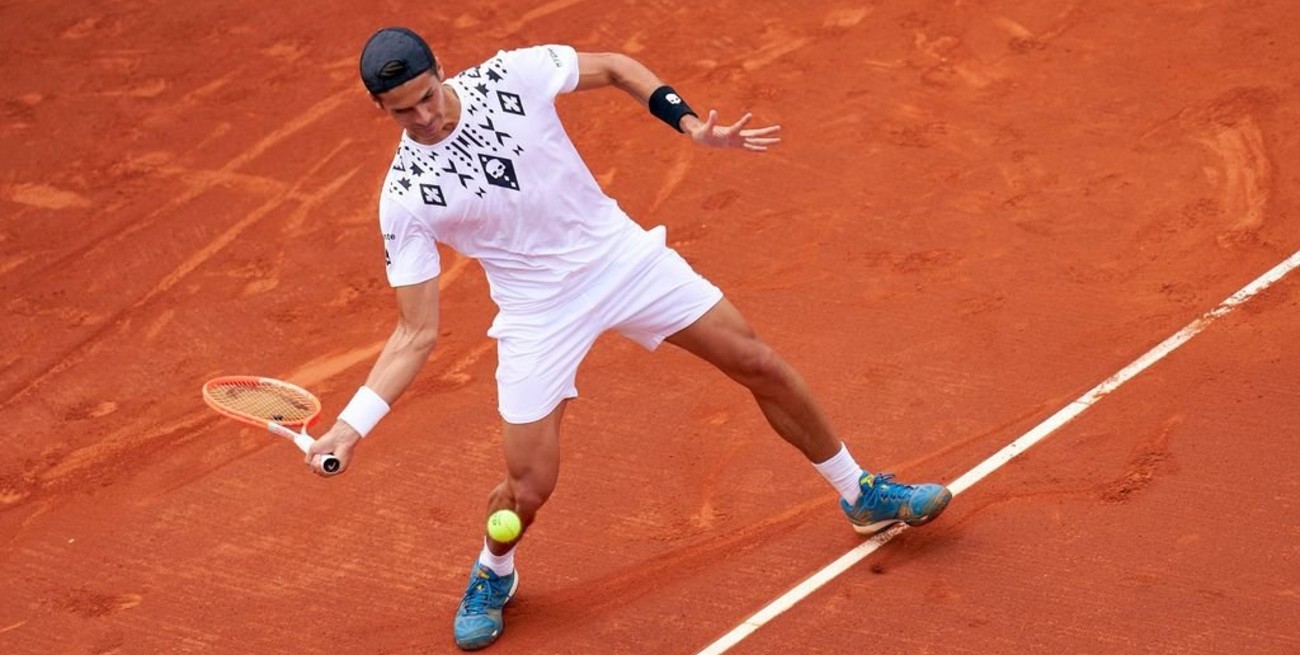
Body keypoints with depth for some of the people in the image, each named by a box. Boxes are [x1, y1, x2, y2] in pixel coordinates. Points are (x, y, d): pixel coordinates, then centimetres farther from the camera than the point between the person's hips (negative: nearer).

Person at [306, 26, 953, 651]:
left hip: (621, 254, 2)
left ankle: (863, 495, 29)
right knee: (528, 486, -7)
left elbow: (616, 67, 3)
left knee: (762, 366, 5)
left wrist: (688, 122, -11)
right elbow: (416, 334, -13)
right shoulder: (406, 197, -17)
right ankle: (492, 574, 30)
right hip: (538, 312, -2)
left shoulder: (510, 75, -16)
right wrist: (351, 424, -23)